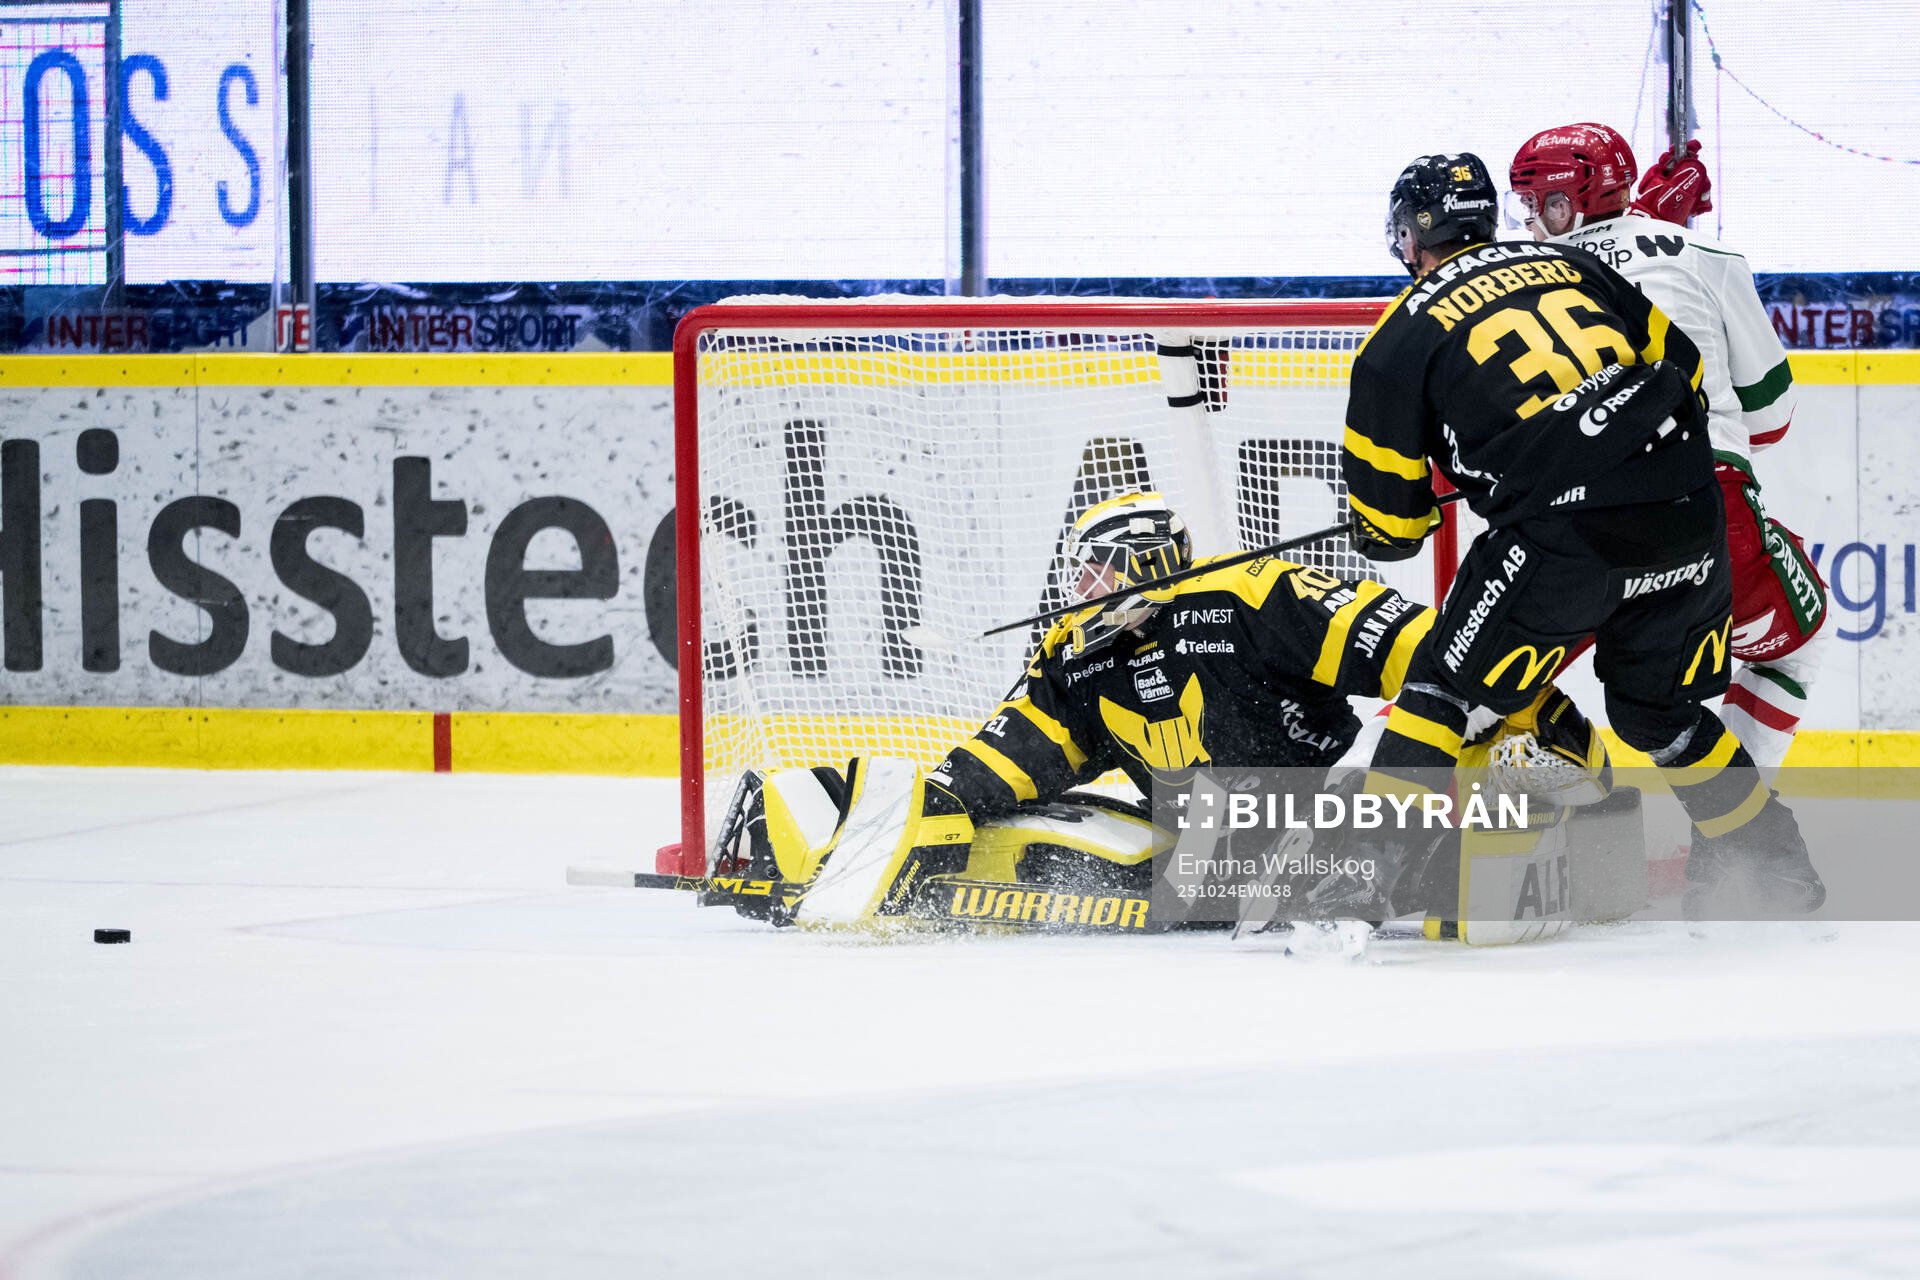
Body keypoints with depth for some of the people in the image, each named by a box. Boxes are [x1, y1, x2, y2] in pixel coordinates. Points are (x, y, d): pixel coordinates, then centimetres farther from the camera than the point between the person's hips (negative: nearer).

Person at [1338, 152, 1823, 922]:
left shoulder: (1403, 336, 7)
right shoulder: (1569, 266, 20)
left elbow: (1387, 521, 9)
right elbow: (1679, 361, 21)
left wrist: (1395, 533, 32)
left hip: (1562, 534, -5)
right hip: (1685, 514, 5)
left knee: (1447, 684, 7)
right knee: (1658, 707, 24)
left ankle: (1373, 869, 1)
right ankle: (1777, 868, 29)